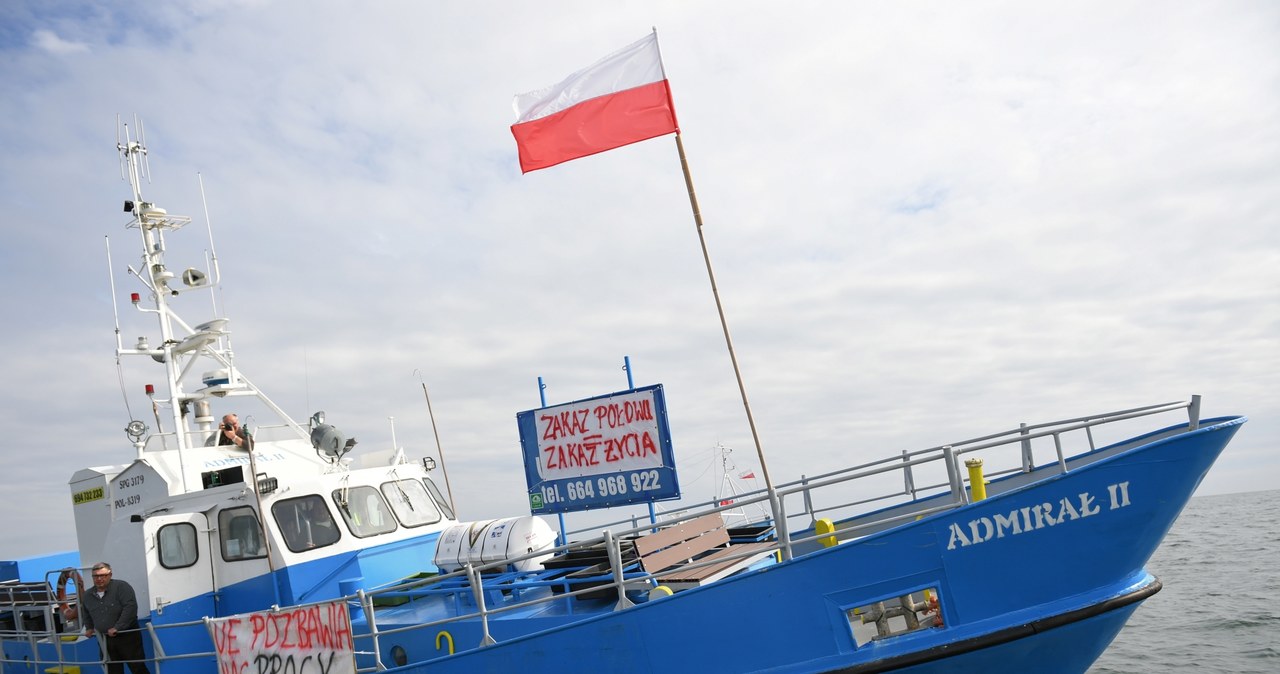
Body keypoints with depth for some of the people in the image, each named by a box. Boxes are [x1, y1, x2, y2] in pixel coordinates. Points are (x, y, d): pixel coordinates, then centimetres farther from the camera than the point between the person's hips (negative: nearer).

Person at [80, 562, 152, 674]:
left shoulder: (121, 587, -11)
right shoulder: (87, 595, 9)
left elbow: (130, 607, -22)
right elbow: (85, 614, 30)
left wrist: (117, 627, -24)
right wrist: (89, 628, 18)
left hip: (127, 636, -6)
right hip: (105, 640, 6)